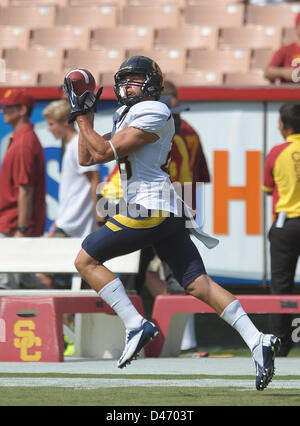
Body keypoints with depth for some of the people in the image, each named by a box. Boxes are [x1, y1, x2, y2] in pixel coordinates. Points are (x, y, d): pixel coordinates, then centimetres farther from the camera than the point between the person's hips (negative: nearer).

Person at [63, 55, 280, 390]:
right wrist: (85, 117, 18)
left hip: (147, 211, -10)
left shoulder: (154, 114, -7)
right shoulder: (124, 116, 22)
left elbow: (105, 152, -13)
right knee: (198, 284, 1)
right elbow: (87, 159, 25)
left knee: (86, 260, 0)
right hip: (169, 215, 10)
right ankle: (257, 341, -11)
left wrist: (81, 117, -3)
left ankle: (136, 326, -9)